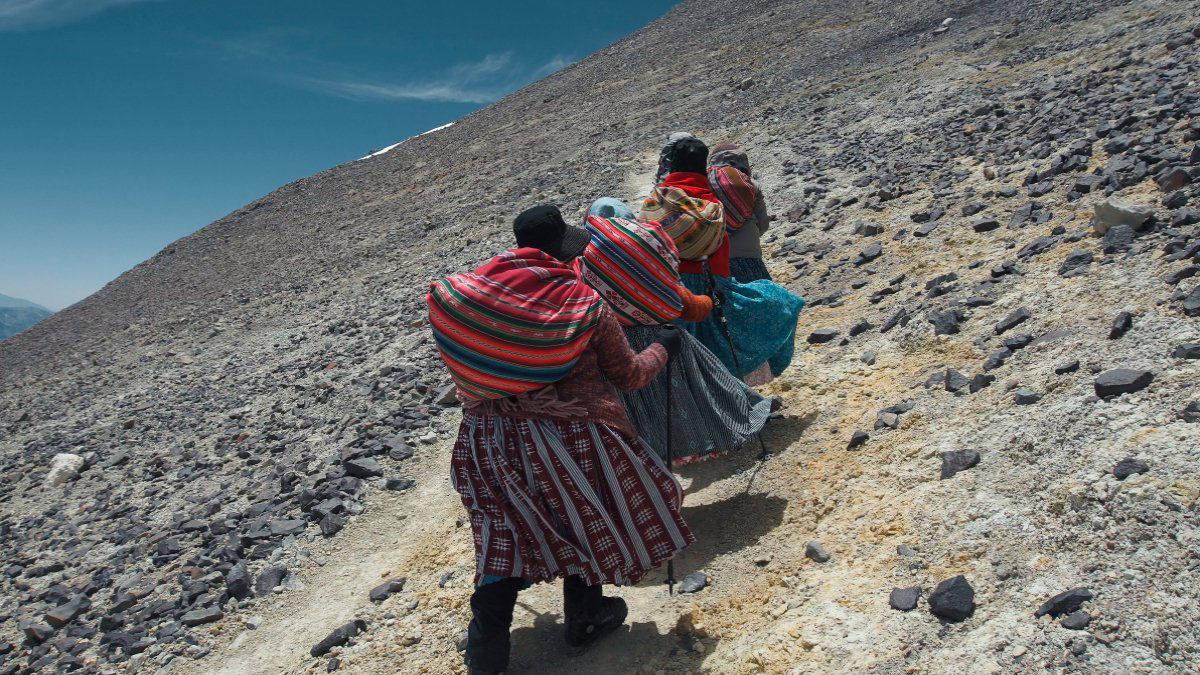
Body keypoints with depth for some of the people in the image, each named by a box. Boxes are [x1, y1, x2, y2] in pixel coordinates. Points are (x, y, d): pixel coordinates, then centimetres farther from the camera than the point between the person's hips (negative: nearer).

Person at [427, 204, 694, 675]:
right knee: (586, 521, 21)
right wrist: (663, 348, 17)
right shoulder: (586, 304, -12)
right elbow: (628, 375, -1)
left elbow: (463, 372, 6)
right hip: (573, 438, -3)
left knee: (505, 536, 18)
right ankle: (585, 618, 38)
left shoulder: (467, 290, -3)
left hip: (490, 441, 4)